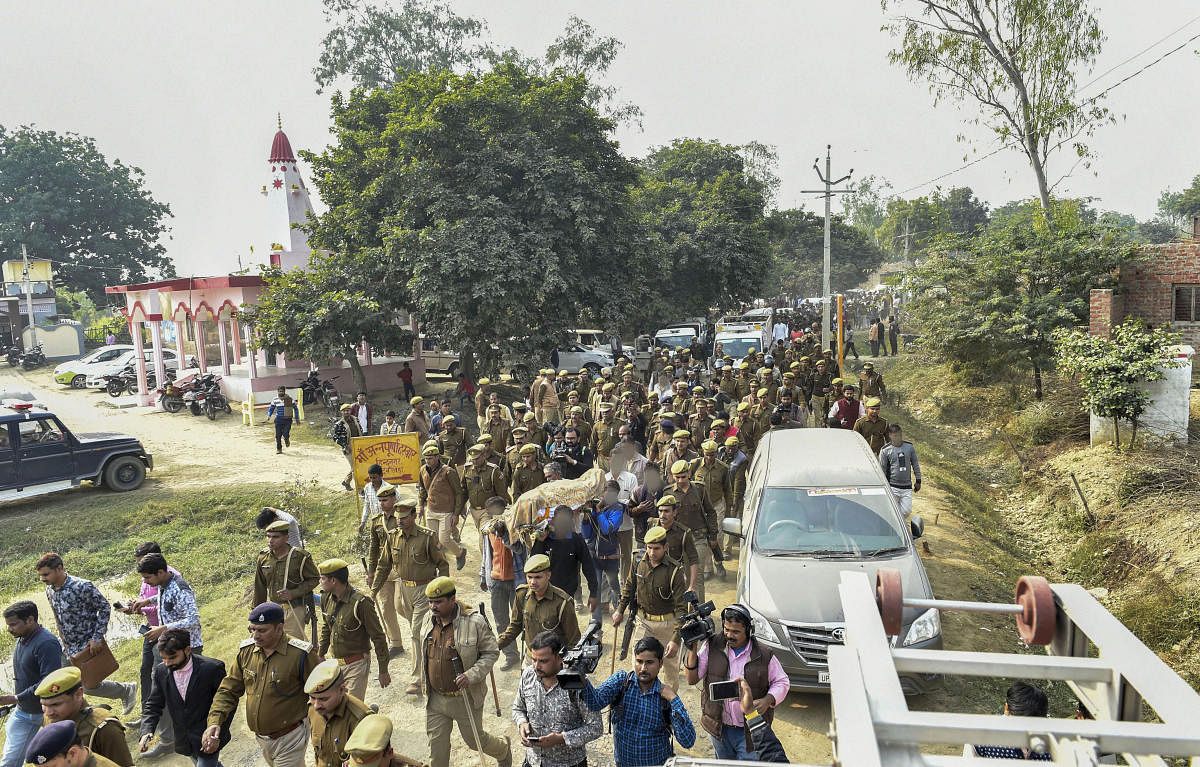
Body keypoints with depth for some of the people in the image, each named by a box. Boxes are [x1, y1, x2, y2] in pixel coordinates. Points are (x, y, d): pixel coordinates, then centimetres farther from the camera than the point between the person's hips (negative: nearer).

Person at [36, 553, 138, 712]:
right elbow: (58, 617, 14)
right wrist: (63, 640, 14)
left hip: (88, 645, -7)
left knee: (89, 685, -2)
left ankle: (127, 690, 20)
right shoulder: (50, 590, 0)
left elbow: (105, 608, -16)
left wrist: (97, 638, -18)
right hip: (68, 647, 7)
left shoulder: (83, 587, -23)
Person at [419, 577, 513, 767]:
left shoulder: (474, 622, -20)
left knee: (475, 739, 13)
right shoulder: (428, 621, -2)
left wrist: (472, 675, -26)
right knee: (436, 744, 9)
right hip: (435, 699, 4)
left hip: (465, 698, -4)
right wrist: (426, 685, 19)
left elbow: (491, 653, -13)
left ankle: (503, 749, 43)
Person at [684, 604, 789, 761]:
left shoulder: (764, 655, -12)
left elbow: (781, 682, 0)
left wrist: (767, 700, -18)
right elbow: (692, 679, -7)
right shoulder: (712, 647, -7)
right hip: (719, 729, 3)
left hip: (750, 731, -2)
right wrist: (692, 650, -20)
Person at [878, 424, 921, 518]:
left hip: (907, 487, 3)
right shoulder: (885, 450, -5)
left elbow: (915, 465, 14)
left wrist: (918, 481, 13)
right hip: (892, 488, -3)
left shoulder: (909, 447, 6)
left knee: (906, 511, -3)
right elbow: (882, 470, 0)